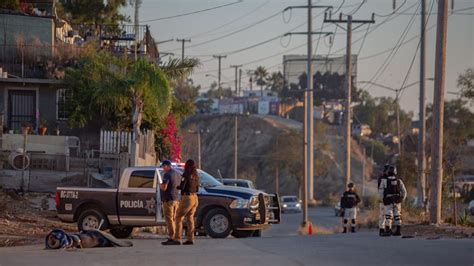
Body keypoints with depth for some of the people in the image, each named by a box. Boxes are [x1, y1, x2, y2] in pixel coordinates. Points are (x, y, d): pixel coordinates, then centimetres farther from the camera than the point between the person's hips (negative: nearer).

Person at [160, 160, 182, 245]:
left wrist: (160, 185, 0)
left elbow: (164, 187, -20)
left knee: (169, 219, -7)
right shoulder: (177, 174, 14)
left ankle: (171, 238, -12)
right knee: (174, 219, 13)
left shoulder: (167, 175, -13)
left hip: (168, 200, -8)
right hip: (176, 199, 8)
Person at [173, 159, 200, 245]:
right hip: (195, 198, 7)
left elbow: (182, 187, -17)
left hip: (187, 198, -7)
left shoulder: (186, 174, -11)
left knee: (179, 217, -2)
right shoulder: (196, 176, 11)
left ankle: (177, 239, -9)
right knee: (190, 218, 10)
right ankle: (190, 239, 4)